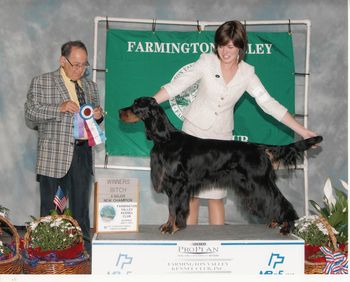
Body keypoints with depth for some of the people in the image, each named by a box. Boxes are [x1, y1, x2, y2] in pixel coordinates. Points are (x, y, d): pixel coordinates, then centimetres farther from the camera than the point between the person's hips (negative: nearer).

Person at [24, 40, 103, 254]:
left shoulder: (90, 86, 16)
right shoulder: (41, 83, 3)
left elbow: (96, 119, 24)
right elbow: (30, 114, -4)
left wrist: (98, 115, -1)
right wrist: (59, 108, -16)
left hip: (82, 154, 4)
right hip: (53, 156, -3)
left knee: (81, 207, 8)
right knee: (50, 208, 2)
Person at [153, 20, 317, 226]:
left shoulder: (247, 73, -3)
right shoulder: (207, 61, -8)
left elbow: (268, 103, -6)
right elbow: (177, 86, -11)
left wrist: (303, 131, -11)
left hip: (221, 138, 1)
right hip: (194, 132, -1)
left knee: (216, 195, 3)